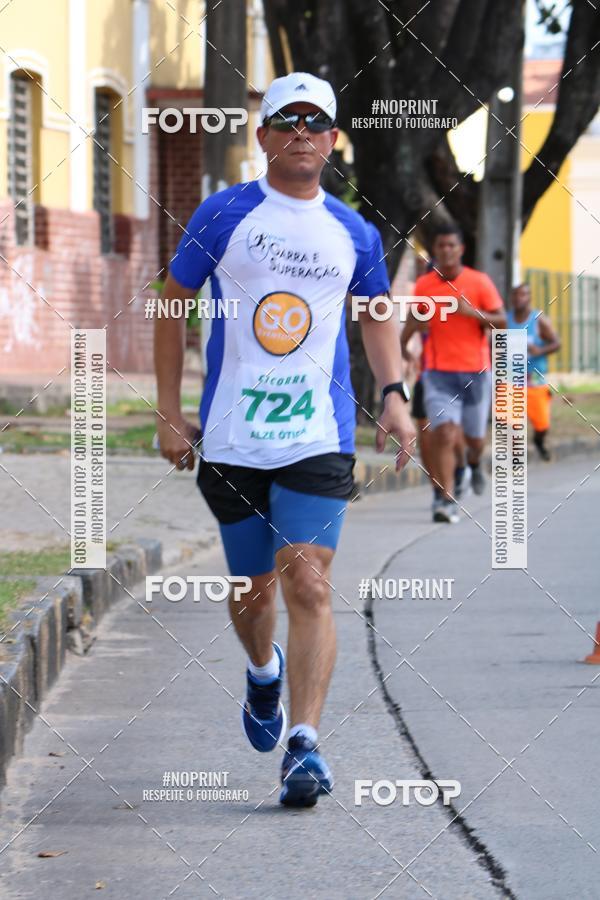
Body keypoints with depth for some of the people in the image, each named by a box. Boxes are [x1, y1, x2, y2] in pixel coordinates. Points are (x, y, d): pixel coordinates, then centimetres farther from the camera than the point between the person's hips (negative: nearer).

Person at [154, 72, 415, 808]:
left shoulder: (353, 233, 7)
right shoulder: (222, 215, 1)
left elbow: (376, 313, 23)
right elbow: (173, 305, 8)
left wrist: (394, 395, 6)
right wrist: (169, 413, 3)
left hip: (318, 439, 0)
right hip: (232, 439, 0)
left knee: (308, 586, -14)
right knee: (253, 588, 10)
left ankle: (304, 744, -16)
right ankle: (263, 673, 44)